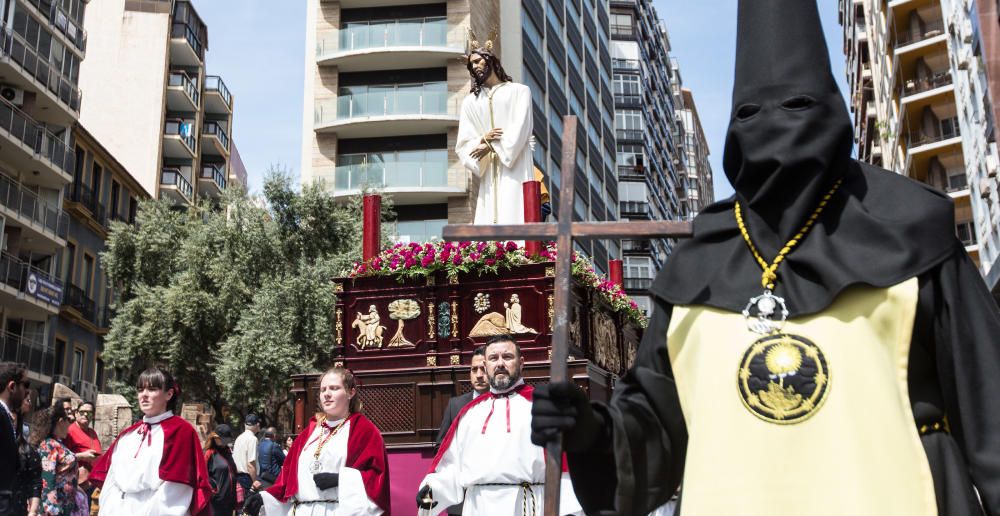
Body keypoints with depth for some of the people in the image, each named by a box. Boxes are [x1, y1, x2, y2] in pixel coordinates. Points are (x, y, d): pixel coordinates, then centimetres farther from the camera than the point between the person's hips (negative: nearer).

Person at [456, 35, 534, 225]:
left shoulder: (519, 91, 10)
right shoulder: (470, 101, 17)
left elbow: (521, 128, -4)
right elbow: (463, 144, 10)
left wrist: (492, 146, -12)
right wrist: (482, 139, -11)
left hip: (515, 167, -3)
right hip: (488, 172, 3)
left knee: (514, 217, -13)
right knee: (488, 220, -7)